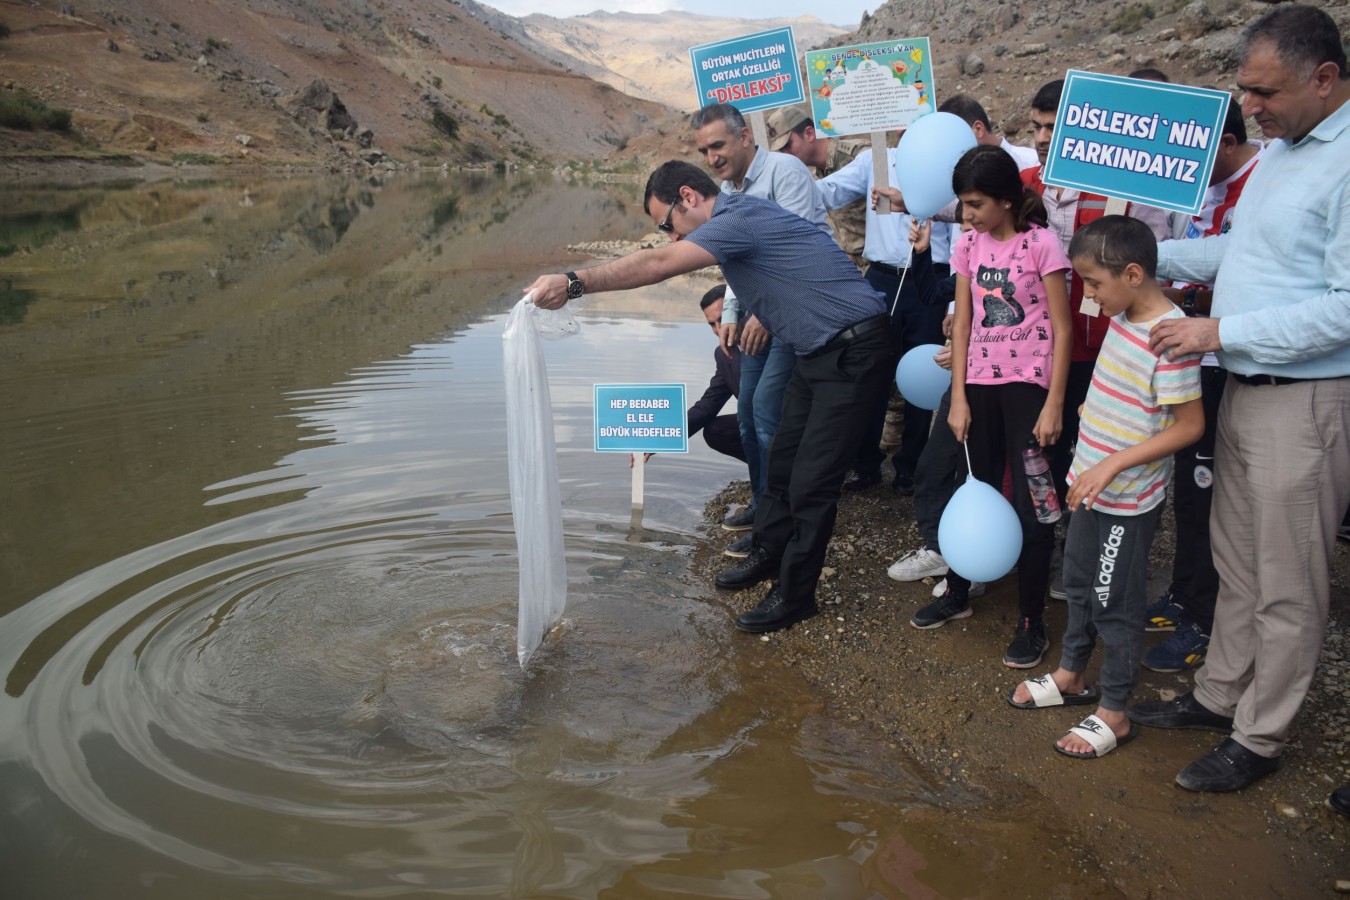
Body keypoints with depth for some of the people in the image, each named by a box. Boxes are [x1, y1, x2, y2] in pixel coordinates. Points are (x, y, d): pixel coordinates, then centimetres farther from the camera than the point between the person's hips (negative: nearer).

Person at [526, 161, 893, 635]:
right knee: (784, 457, 16)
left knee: (812, 479, -6)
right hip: (818, 349, 10)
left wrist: (573, 283, -36)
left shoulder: (739, 219, -21)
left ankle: (794, 595, 5)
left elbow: (658, 264, -32)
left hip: (852, 349, -10)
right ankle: (768, 554, 32)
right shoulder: (738, 216, 10)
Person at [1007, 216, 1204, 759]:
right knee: (1079, 584, 22)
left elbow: (1190, 425, -23)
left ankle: (1113, 714, 22)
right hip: (1093, 485, 9)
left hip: (1129, 500, -9)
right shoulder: (1123, 317, 1)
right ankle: (1071, 677, 41)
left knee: (1114, 603, 5)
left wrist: (1112, 464, -25)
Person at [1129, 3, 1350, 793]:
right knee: (1237, 561, 19)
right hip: (1246, 387, 9)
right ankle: (1219, 695, 34)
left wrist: (1220, 331, -21)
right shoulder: (1281, 148, 10)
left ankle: (1259, 740, 20)